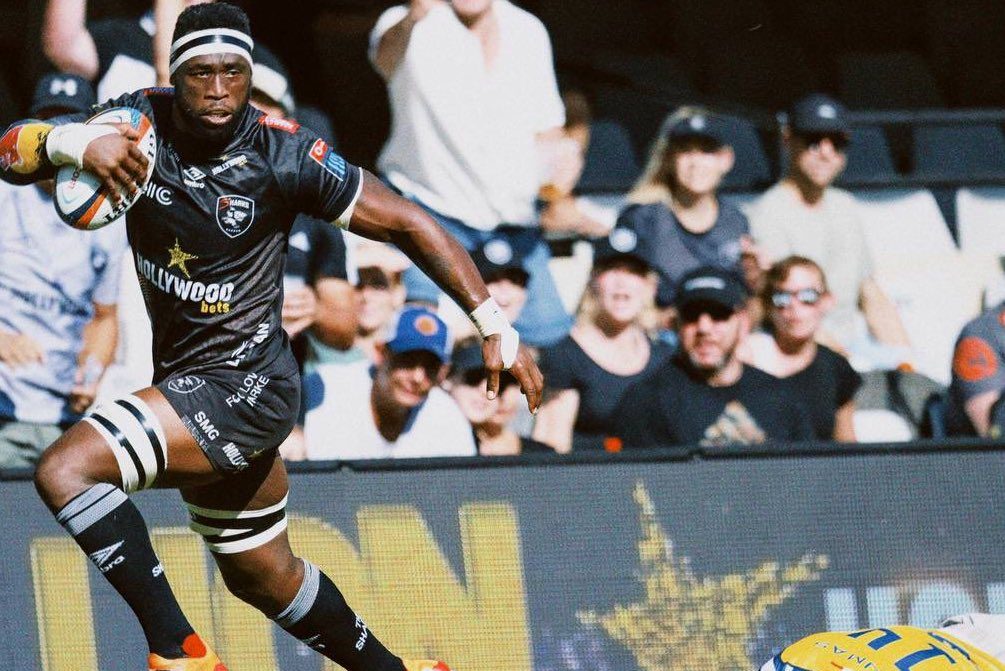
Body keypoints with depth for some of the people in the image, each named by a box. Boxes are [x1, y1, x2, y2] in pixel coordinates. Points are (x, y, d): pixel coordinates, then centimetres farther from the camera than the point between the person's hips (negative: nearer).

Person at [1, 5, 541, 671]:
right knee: (264, 577, 23)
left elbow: (405, 222, -8)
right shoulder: (140, 122, -7)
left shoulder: (284, 155, -17)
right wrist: (73, 141, -34)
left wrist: (496, 327, -10)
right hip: (184, 382, 6)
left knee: (66, 469, -25)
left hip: (246, 386, -6)